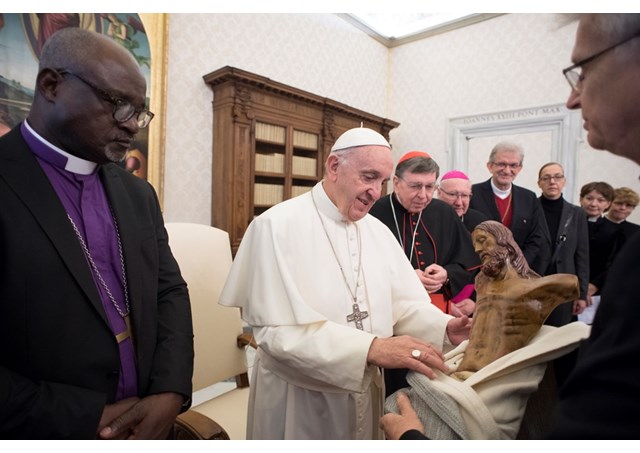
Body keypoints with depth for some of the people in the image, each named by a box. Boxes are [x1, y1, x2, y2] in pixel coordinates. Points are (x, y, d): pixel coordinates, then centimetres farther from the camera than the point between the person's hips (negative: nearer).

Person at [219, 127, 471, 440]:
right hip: (297, 400, -5)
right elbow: (278, 331, -26)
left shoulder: (378, 231, 2)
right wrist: (371, 347, -32)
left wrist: (444, 327, -19)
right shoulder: (277, 226, -19)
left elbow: (404, 305, 0)